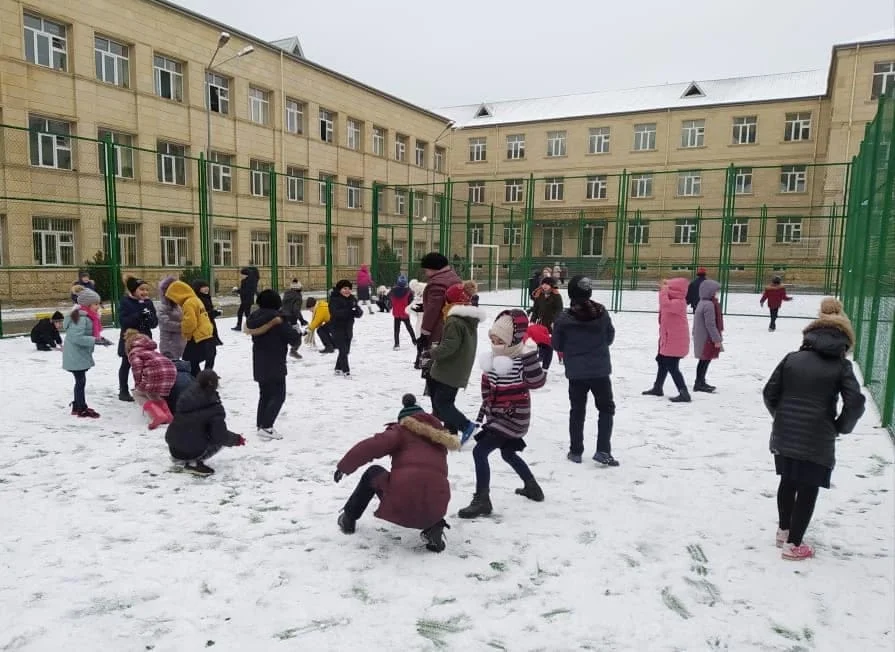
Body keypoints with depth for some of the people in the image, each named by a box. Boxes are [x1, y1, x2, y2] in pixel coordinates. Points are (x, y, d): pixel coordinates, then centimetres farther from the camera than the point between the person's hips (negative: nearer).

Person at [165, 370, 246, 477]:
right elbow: (220, 436, -17)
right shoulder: (215, 408, -18)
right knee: (220, 440, 9)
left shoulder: (185, 397, 1)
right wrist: (237, 439, 2)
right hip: (192, 453, -7)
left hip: (174, 449, 7)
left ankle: (179, 459, 16)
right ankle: (194, 463, -6)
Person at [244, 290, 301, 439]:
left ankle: (261, 425, 21)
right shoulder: (277, 318, -17)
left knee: (265, 394, 19)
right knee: (278, 396, -3)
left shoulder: (255, 317, 6)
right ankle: (266, 427, -12)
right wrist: (297, 335, 7)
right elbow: (293, 338, -18)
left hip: (259, 364, 8)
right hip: (275, 364, -8)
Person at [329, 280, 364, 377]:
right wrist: (349, 311, -39)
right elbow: (335, 313, -29)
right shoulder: (334, 299, -13)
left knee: (346, 350, 15)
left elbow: (359, 313, -2)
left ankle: (338, 369, 32)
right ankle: (346, 371, -8)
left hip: (348, 328, 7)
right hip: (337, 328, -7)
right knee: (343, 350, -12)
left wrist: (357, 311, -26)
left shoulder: (352, 299, 4)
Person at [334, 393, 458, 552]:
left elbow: (369, 447, -3)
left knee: (373, 473, 27)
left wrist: (344, 466, 8)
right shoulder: (438, 437, 26)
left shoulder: (402, 430, 12)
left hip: (400, 505, -3)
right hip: (436, 509, 3)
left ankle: (348, 519, 35)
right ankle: (434, 528, 11)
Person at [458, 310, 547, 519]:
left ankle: (481, 500, -3)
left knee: (480, 451, -14)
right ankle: (532, 487, 46)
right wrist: (484, 410, 17)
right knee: (508, 453, 25)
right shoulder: (493, 358, 5)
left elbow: (536, 382, -30)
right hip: (497, 417, 9)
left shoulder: (521, 358, -19)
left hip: (514, 418, -9)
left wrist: (531, 354, -37)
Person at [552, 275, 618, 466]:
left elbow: (557, 345, -2)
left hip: (576, 372, 0)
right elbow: (610, 337, 5)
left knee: (577, 411, 13)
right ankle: (603, 450, 5)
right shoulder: (601, 312, -8)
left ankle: (575, 451, 20)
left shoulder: (564, 318, -12)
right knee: (606, 408, 14)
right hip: (600, 370, 0)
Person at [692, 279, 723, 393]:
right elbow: (710, 324, -24)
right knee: (706, 360, -3)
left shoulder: (702, 302, 11)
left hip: (702, 337, 10)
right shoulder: (709, 305, -22)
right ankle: (700, 384, 2)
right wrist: (717, 339, -19)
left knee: (704, 360, 17)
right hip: (707, 338, -10)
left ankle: (700, 382, 26)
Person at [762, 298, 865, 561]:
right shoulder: (841, 366, -4)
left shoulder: (792, 358, 3)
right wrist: (841, 427, 4)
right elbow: (855, 403, -13)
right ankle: (793, 545, 16)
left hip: (784, 436, 4)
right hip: (817, 440, -4)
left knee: (788, 482, 21)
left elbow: (770, 393, 2)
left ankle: (783, 531, 37)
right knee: (808, 490, 9)